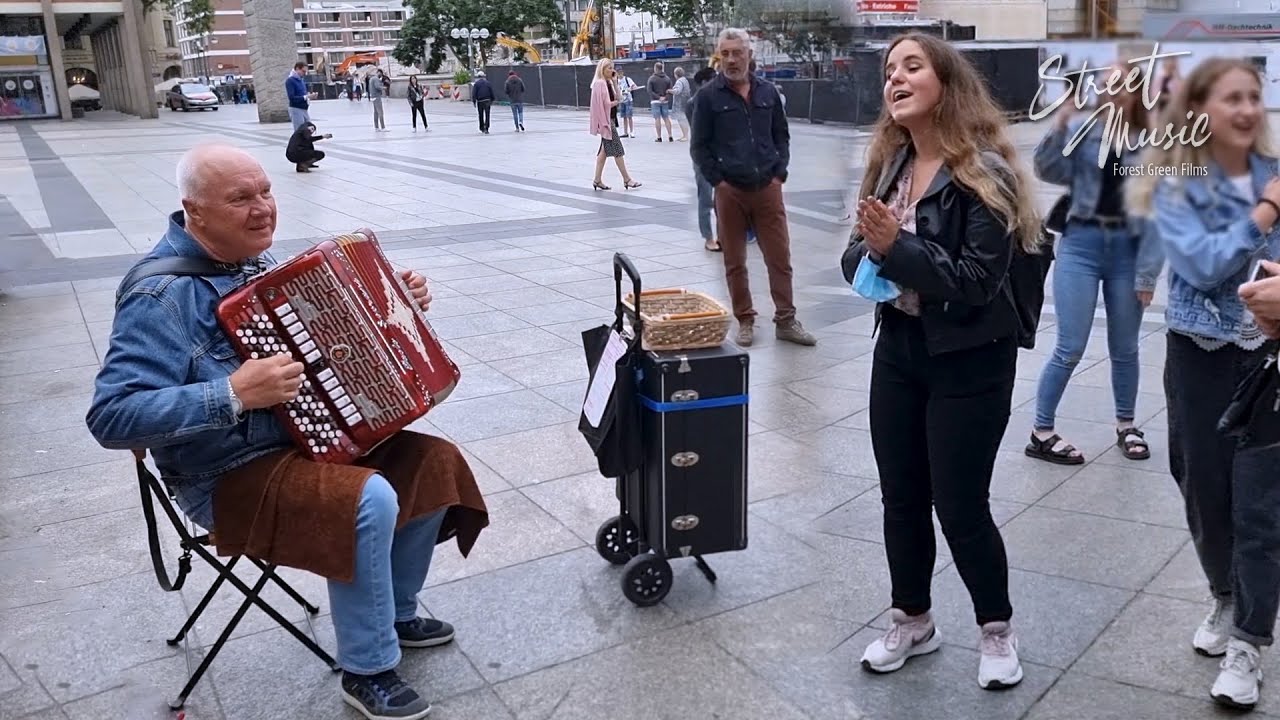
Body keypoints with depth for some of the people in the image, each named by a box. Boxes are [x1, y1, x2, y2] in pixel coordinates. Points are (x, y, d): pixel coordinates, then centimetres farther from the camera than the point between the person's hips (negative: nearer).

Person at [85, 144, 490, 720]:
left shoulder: (254, 257, 5)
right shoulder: (162, 295, -21)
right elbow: (113, 418, -27)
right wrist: (234, 394, -35)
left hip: (310, 435, 9)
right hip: (230, 478, -9)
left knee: (434, 464, 0)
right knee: (369, 500, -30)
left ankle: (397, 610, 19)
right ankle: (368, 672, -9)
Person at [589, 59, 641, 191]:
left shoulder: (608, 83, 14)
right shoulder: (599, 83, -14)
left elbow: (618, 97, 11)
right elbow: (605, 104, -20)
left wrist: (614, 82, 3)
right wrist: (615, 102, -2)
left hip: (611, 119, 10)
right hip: (606, 120, -10)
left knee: (604, 150, 10)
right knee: (617, 150, -6)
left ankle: (598, 180, 13)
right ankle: (626, 179, -2)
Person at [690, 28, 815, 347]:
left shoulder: (768, 92, 8)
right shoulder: (708, 96, -1)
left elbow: (781, 136, 14)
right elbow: (699, 146, 0)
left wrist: (779, 174, 4)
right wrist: (717, 181, -6)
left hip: (767, 188, 2)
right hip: (730, 191, -2)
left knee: (780, 257, 3)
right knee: (735, 262, 6)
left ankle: (786, 321, 13)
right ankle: (745, 321, 18)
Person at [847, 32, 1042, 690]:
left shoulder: (984, 173, -15)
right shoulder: (889, 164, 4)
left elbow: (977, 280, -22)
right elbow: (865, 258, 8)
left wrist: (899, 248, -24)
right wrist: (871, 252, -14)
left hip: (969, 363, -6)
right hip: (898, 350, 6)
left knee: (959, 505, 3)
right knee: (900, 497, 14)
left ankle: (996, 629, 28)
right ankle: (911, 621, 34)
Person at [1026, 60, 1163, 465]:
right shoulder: (1081, 130, 0)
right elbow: (1047, 171, -11)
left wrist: (1147, 273, -6)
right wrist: (1061, 122, -21)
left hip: (1127, 249, 2)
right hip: (1081, 244, -1)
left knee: (1124, 349, 15)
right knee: (1070, 348, -3)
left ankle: (1126, 426, 35)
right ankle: (1041, 434, 10)